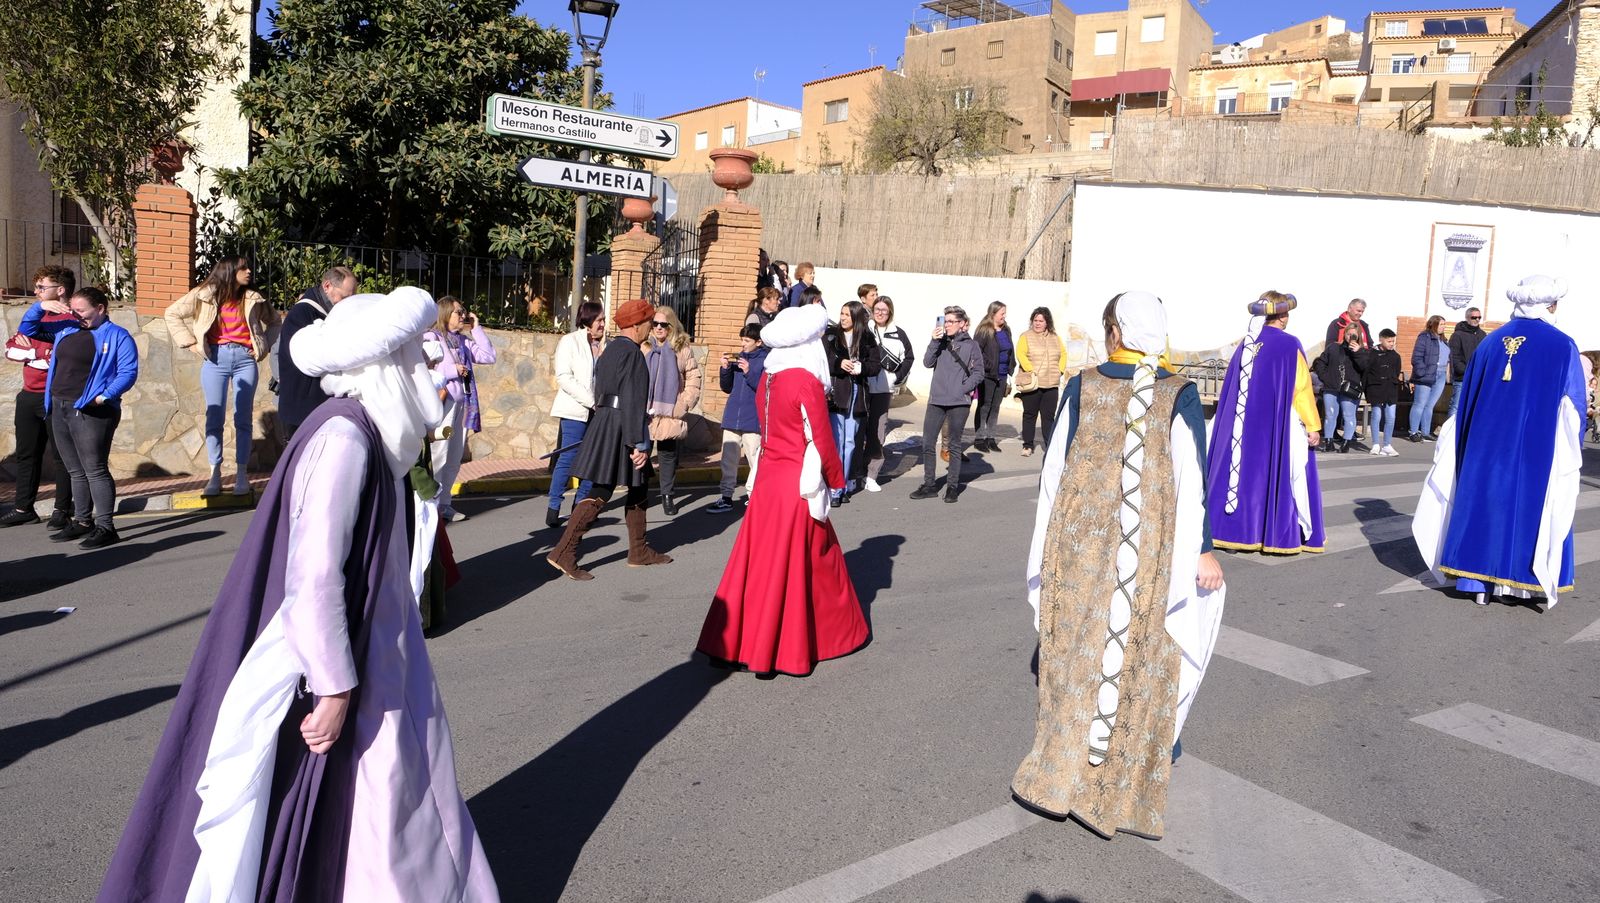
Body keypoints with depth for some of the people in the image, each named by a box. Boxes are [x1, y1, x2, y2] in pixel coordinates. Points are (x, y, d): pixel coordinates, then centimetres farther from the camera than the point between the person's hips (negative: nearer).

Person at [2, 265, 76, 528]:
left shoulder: (70, 320, -11)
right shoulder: (35, 316, 16)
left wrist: (28, 352, -6)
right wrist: (39, 354, -8)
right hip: (29, 396, 8)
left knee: (60, 456, 0)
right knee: (26, 454, 13)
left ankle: (62, 511, 8)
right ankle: (23, 508, 22)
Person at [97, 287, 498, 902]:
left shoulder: (364, 431, 5)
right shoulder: (344, 438, -23)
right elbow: (313, 579, -26)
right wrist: (335, 687, -22)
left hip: (371, 655, 9)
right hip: (328, 663, -9)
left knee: (391, 793, 17)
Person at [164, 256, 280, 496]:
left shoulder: (253, 299, 7)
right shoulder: (206, 295, 2)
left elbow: (274, 321, 20)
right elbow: (172, 313, 7)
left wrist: (264, 346, 8)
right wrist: (190, 342, 1)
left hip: (245, 360, 1)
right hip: (215, 359, -1)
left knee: (242, 419, 1)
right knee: (214, 418, 0)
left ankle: (242, 474, 5)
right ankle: (215, 476, 5)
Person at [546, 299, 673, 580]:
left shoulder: (610, 349, 14)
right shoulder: (631, 353, -15)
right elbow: (633, 401, -20)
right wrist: (639, 443, -20)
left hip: (604, 420, 10)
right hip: (621, 428, -10)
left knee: (638, 488, 17)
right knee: (600, 493, -7)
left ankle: (639, 551, 25)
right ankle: (564, 553, -7)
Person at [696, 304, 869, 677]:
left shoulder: (768, 378, 6)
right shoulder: (807, 382, -15)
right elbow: (821, 441, -13)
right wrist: (836, 478, 3)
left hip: (769, 478, 7)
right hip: (798, 485, -7)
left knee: (759, 559, 12)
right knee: (792, 565, 3)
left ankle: (730, 642, 17)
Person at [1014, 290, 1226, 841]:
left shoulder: (1082, 387, -4)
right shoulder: (1180, 395, -7)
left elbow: (1055, 467, 0)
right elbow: (1191, 480, -9)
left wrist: (1049, 543, 11)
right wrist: (1202, 549, -2)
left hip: (1081, 539, 1)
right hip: (1150, 547, -1)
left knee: (1078, 646, 14)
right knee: (1140, 657, 10)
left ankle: (1064, 771, 22)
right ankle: (1120, 789, 20)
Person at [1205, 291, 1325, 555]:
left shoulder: (1245, 345, 5)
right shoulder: (1289, 345, -10)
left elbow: (1231, 389, 9)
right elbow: (1301, 388, -11)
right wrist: (1312, 425, -6)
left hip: (1245, 426, 5)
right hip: (1280, 426, -5)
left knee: (1247, 471, 10)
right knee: (1282, 476, 2)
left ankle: (1240, 530, 10)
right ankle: (1280, 535, 4)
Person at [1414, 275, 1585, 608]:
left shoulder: (1491, 342, 5)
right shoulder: (1562, 347, -6)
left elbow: (1467, 398, 9)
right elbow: (1573, 407, -5)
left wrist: (1468, 445, 17)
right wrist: (1570, 450, 5)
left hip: (1487, 448, 3)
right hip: (1537, 451, -3)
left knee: (1485, 505, 8)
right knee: (1532, 510, 7)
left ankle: (1481, 584, 9)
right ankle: (1525, 582, 10)